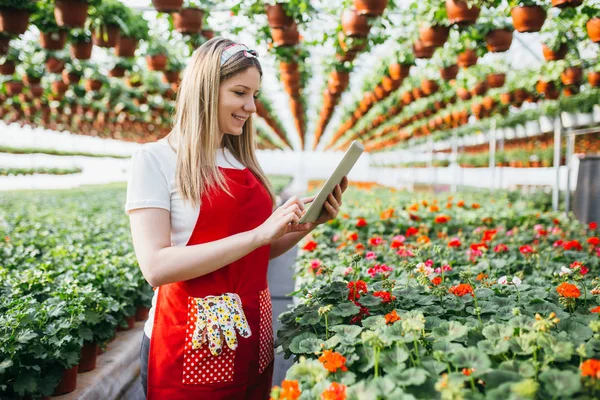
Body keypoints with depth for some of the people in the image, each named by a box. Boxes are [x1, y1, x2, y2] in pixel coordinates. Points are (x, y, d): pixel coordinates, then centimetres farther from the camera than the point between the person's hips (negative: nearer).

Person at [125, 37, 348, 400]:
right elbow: (156, 267, -21)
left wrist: (308, 225, -2)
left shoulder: (244, 163, 9)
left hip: (253, 336, 6)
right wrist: (258, 233, -25)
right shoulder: (156, 159, -9)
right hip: (190, 346, -6)